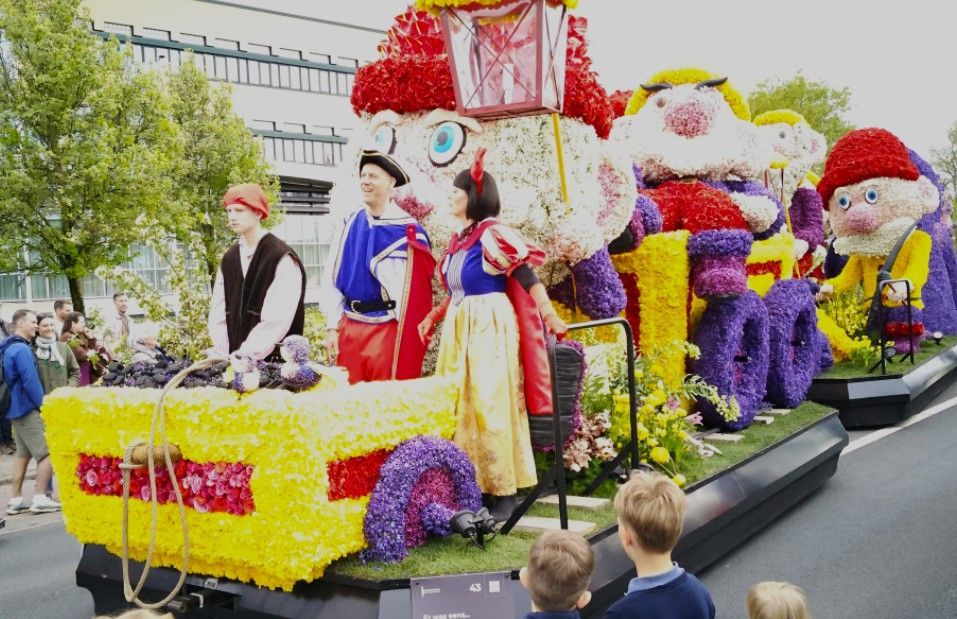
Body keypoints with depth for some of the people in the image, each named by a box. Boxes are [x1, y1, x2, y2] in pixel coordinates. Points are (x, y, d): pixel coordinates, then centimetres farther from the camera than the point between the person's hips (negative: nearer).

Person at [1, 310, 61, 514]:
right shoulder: (22, 349, -18)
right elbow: (31, 382, -21)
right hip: (28, 408, -10)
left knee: (23, 454, 15)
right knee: (48, 452, -7)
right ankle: (40, 499, -6)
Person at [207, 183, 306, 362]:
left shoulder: (282, 258, -10)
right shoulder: (229, 259, 10)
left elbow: (277, 320, -17)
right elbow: (218, 312, 7)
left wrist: (243, 356, -18)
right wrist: (223, 354, -6)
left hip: (274, 361, -5)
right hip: (235, 359, 5)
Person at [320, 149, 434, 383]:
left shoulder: (407, 230, -8)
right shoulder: (350, 224, 5)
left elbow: (413, 292, -8)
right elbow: (332, 277, 6)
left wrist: (406, 338, -8)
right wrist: (332, 326, 2)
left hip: (387, 329, -4)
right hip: (349, 327, 4)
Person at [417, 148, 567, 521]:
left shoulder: (493, 235, -12)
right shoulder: (460, 239, 13)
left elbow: (528, 278, -16)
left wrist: (551, 317, -20)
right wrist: (433, 317, 18)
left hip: (490, 329, -9)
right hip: (459, 332, 9)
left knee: (491, 407, -5)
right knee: (459, 408, 10)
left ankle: (504, 493, 5)